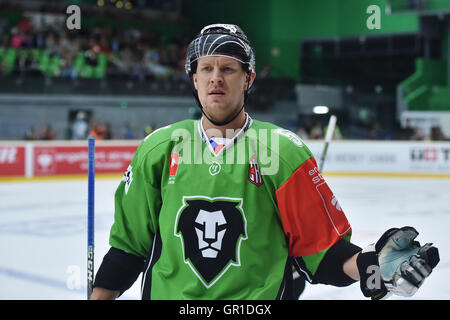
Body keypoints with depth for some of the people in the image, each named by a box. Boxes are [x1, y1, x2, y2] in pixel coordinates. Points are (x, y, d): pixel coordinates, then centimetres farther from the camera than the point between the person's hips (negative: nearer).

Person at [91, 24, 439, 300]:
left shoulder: (283, 151, -3)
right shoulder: (158, 149, 4)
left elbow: (320, 247, -4)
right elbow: (129, 243, 11)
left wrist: (370, 266, -20)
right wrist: (98, 296, 6)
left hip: (259, 297, -1)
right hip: (167, 294, 1)